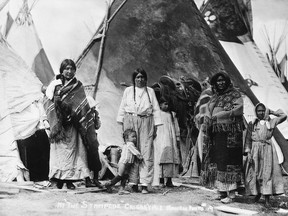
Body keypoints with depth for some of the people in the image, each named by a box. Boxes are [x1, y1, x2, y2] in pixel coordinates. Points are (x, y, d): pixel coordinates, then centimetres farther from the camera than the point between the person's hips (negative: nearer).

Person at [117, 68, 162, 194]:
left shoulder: (150, 91, 14)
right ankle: (133, 183, 0)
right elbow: (122, 108, 13)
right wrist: (122, 125, 6)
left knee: (146, 152, -7)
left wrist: (155, 127, 5)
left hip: (146, 122, 0)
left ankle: (145, 184, -8)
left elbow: (156, 109, 11)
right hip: (130, 121, 0)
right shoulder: (128, 91, 13)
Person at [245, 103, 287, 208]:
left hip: (267, 149, 0)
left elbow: (284, 116, 9)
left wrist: (272, 112, 13)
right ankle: (257, 192, 27)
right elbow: (248, 139, 5)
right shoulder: (252, 124, 9)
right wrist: (248, 153, -5)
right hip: (255, 150, 1)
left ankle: (267, 199, -4)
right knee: (254, 172, 3)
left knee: (267, 172, -6)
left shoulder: (270, 122, 11)